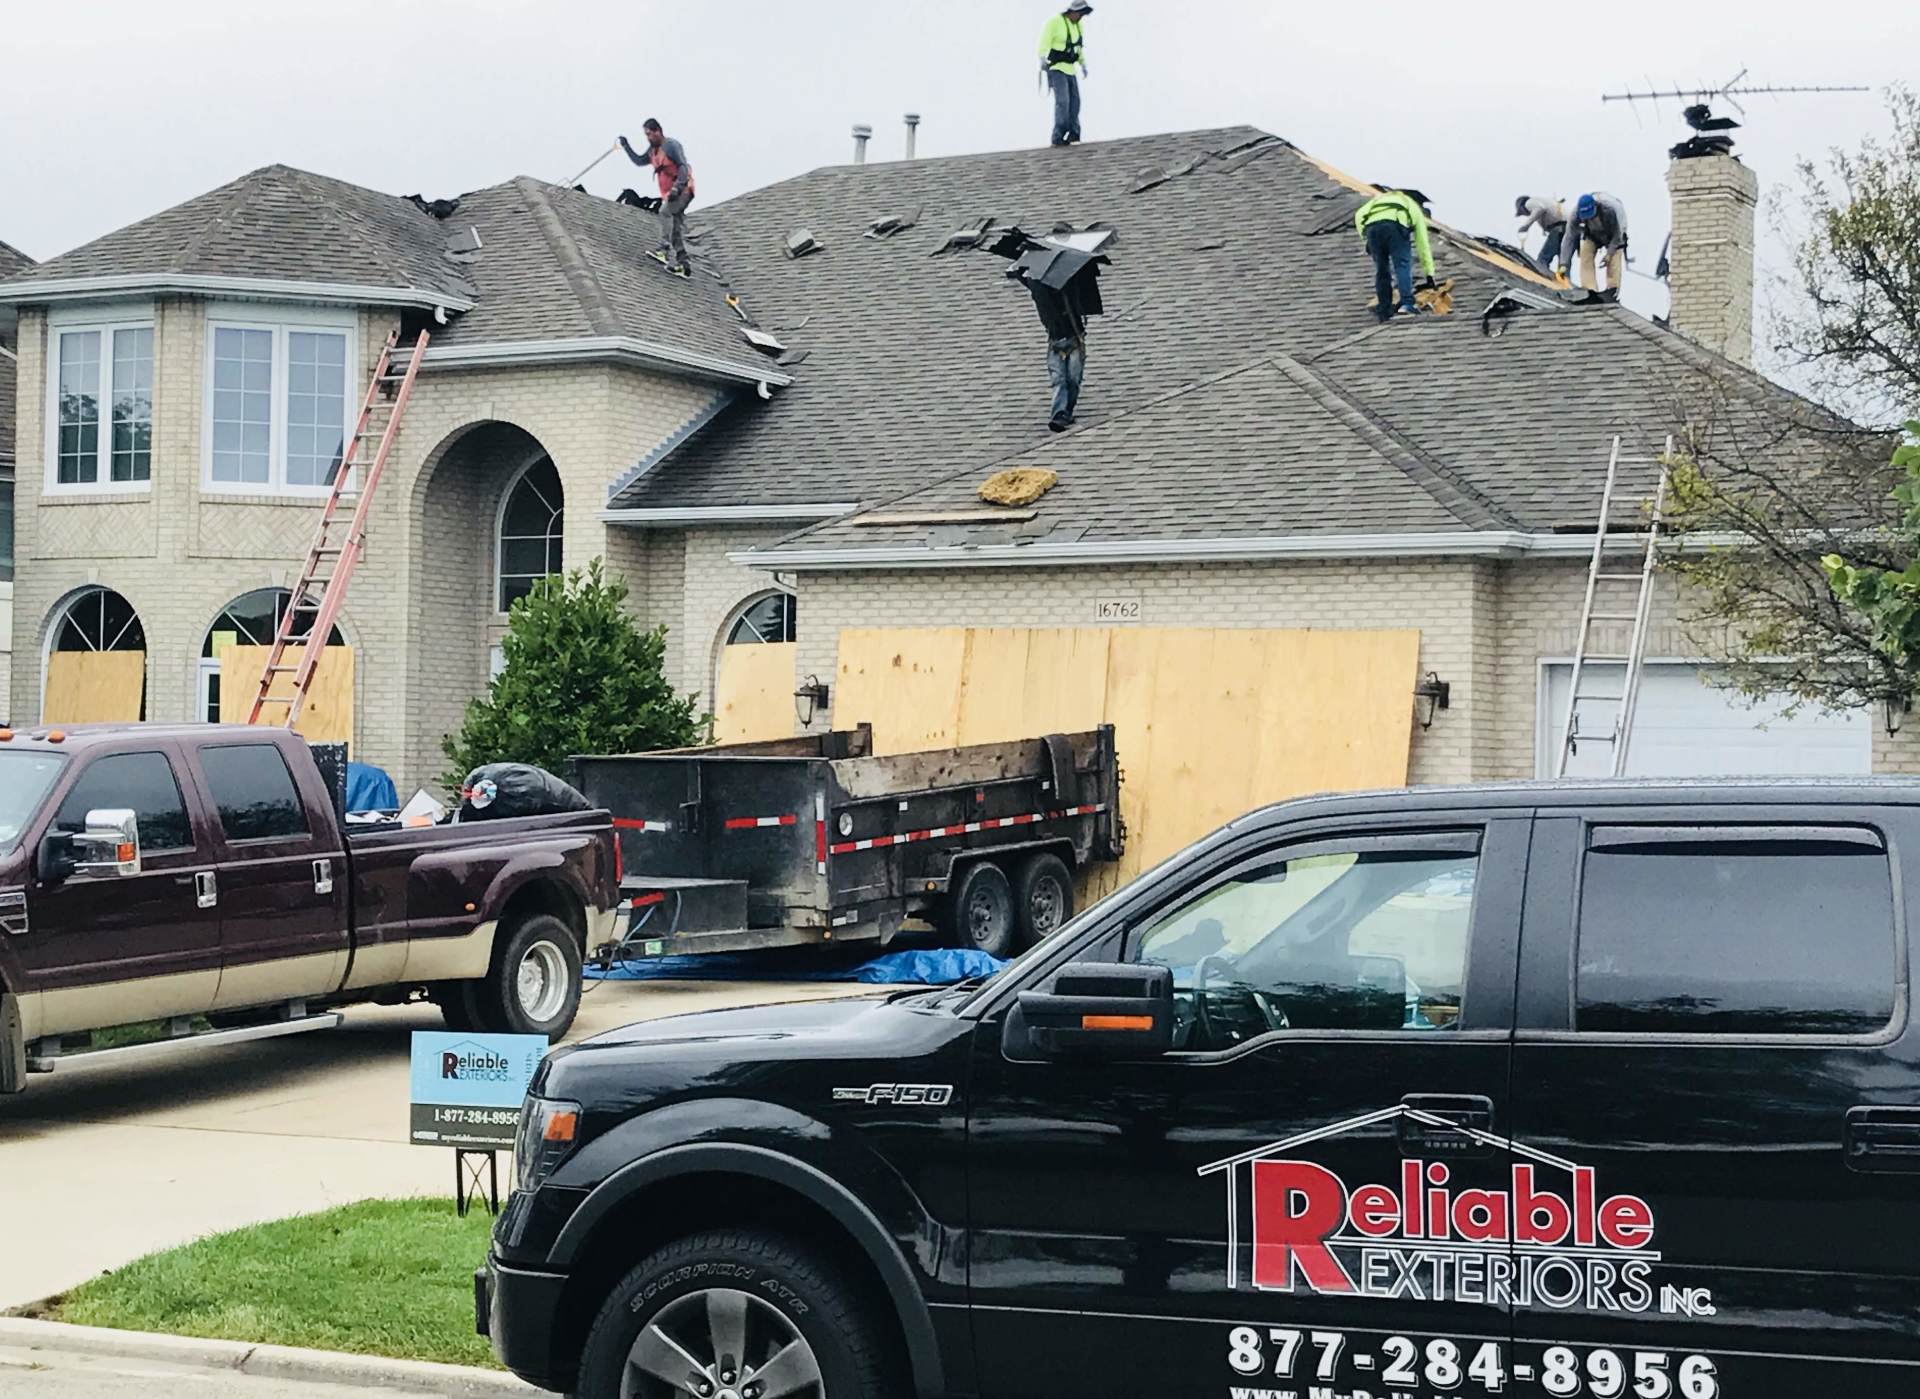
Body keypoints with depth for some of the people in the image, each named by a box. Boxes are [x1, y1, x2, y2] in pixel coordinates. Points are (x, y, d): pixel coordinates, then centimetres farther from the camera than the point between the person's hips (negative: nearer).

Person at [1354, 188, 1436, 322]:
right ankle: (1407, 304, -15)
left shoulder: (1378, 199, 42)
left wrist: (1365, 237, 22)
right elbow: (1423, 245, 34)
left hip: (1372, 226, 3)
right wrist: (1429, 275, 37)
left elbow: (1359, 215, 21)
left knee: (1381, 270, 12)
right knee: (1403, 266, 2)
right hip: (1396, 225, -3)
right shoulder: (1414, 208, 36)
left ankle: (1384, 311, 13)